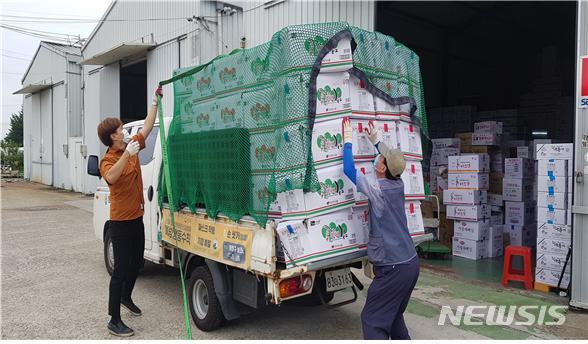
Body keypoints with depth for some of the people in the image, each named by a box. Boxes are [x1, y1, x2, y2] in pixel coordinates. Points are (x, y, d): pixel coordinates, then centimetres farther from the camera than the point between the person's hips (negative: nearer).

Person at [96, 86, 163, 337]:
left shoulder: (132, 146, 5)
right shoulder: (108, 160, -16)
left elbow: (147, 127, 14)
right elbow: (110, 178, -38)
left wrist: (155, 102, 11)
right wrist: (127, 154, -42)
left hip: (137, 219, 8)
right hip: (121, 222, -8)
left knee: (137, 262, 21)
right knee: (121, 269, -3)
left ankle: (126, 297, 45)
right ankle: (114, 321, 7)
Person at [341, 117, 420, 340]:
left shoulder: (378, 190, -17)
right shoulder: (397, 185, 3)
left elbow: (349, 170, -16)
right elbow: (394, 162, 24)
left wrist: (348, 141, -4)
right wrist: (375, 141, 31)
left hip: (392, 268, -8)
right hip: (410, 263, 8)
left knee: (372, 319, 0)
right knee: (393, 314, 23)